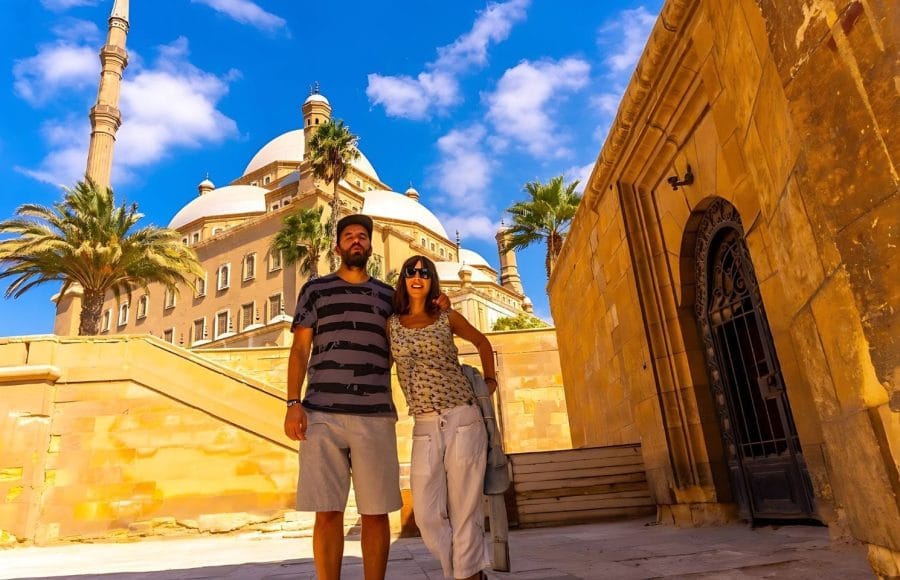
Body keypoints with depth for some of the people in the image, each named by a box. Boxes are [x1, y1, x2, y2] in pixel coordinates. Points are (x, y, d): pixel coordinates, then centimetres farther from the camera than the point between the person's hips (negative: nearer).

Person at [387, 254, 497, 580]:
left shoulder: (447, 318, 5)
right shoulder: (391, 324, 7)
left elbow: (482, 342, 22)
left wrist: (490, 380, 18)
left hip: (463, 420, -2)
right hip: (424, 428, 2)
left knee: (464, 509, -1)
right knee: (427, 515, 1)